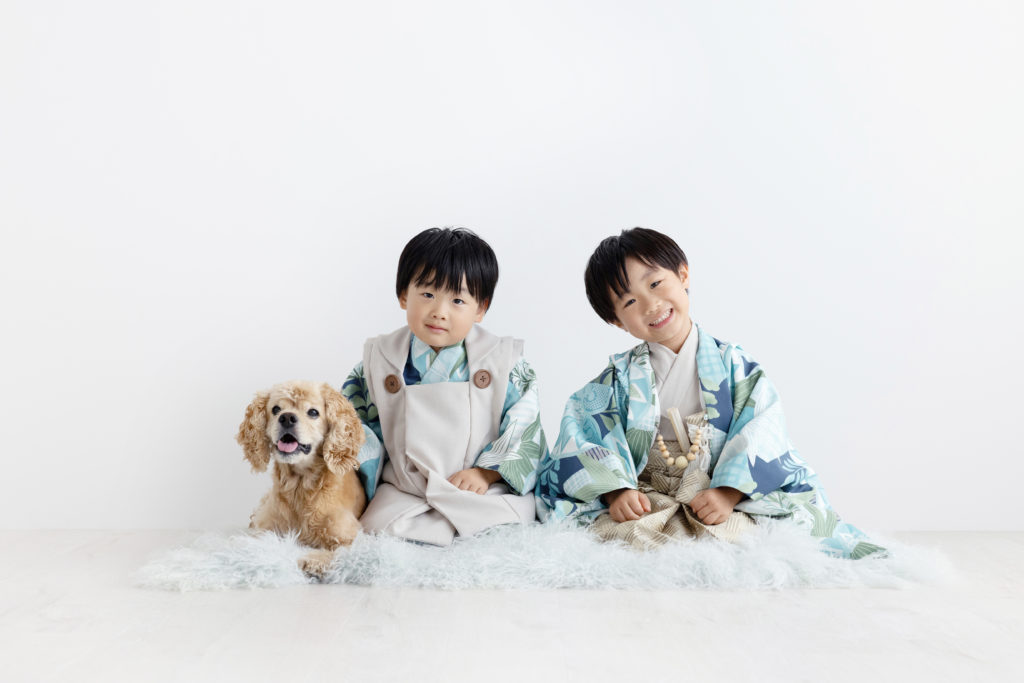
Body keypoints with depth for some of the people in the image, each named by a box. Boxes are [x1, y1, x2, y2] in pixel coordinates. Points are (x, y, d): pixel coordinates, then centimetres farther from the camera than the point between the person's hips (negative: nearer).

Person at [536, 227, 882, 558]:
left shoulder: (733, 364, 5)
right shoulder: (621, 376, 8)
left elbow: (760, 432, -4)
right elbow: (587, 431, -3)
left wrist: (728, 493, -19)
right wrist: (616, 491, -19)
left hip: (726, 503, 0)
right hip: (641, 503, 0)